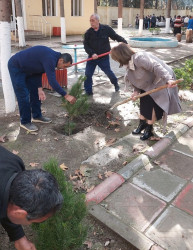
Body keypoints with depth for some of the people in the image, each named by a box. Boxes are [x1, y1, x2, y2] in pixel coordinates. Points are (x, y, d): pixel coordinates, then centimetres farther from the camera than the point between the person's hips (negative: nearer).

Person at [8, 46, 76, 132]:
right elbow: (52, 81, -37)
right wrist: (66, 96, -35)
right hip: (16, 67, -10)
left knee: (35, 92, 12)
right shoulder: (49, 59, -31)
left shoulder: (52, 57, 0)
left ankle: (37, 116, 25)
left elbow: (38, 71, 5)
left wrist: (39, 89, -4)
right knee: (24, 96, -8)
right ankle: (25, 122, 6)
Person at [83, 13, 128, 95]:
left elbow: (116, 37, -2)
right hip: (92, 57, 2)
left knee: (108, 72, 10)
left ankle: (115, 83, 42)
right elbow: (86, 45, -8)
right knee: (88, 74, -4)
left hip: (104, 57, -1)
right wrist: (92, 53, -24)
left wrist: (125, 43, -11)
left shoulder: (106, 29, -9)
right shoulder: (88, 33, -6)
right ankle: (88, 92, 9)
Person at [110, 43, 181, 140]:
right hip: (149, 83, 9)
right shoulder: (129, 65, 1)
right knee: (144, 102, 11)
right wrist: (136, 91, -10)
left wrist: (168, 79, -46)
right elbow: (138, 81, 6)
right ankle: (142, 123, 29)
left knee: (152, 104, -7)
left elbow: (156, 66, -37)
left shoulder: (139, 57, -29)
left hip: (161, 81, -9)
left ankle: (149, 129, 8)